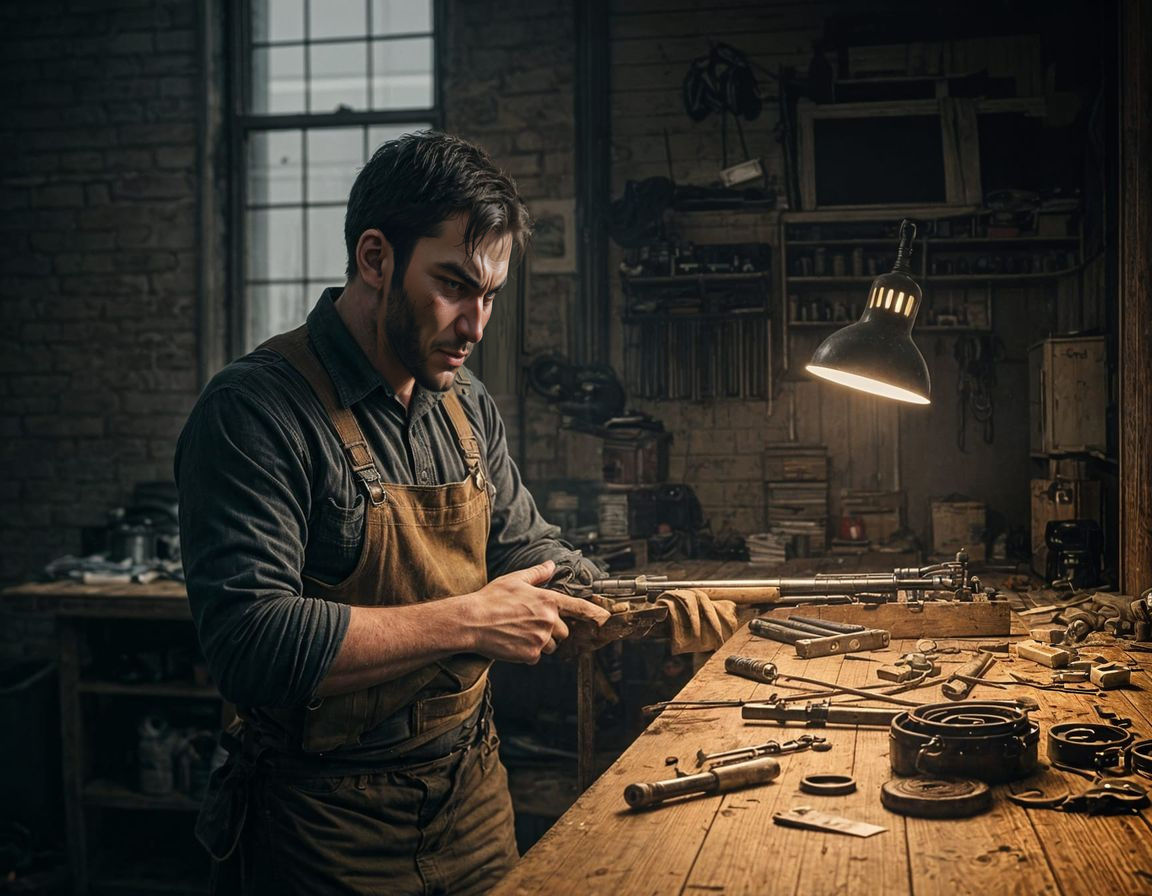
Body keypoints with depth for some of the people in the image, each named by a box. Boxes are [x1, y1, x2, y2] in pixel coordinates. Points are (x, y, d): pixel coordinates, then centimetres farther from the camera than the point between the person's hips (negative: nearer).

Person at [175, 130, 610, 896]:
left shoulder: (469, 406, 5)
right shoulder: (257, 409, -19)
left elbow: (525, 545, 13)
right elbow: (249, 643, -27)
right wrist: (466, 622, -25)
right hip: (331, 826, -7)